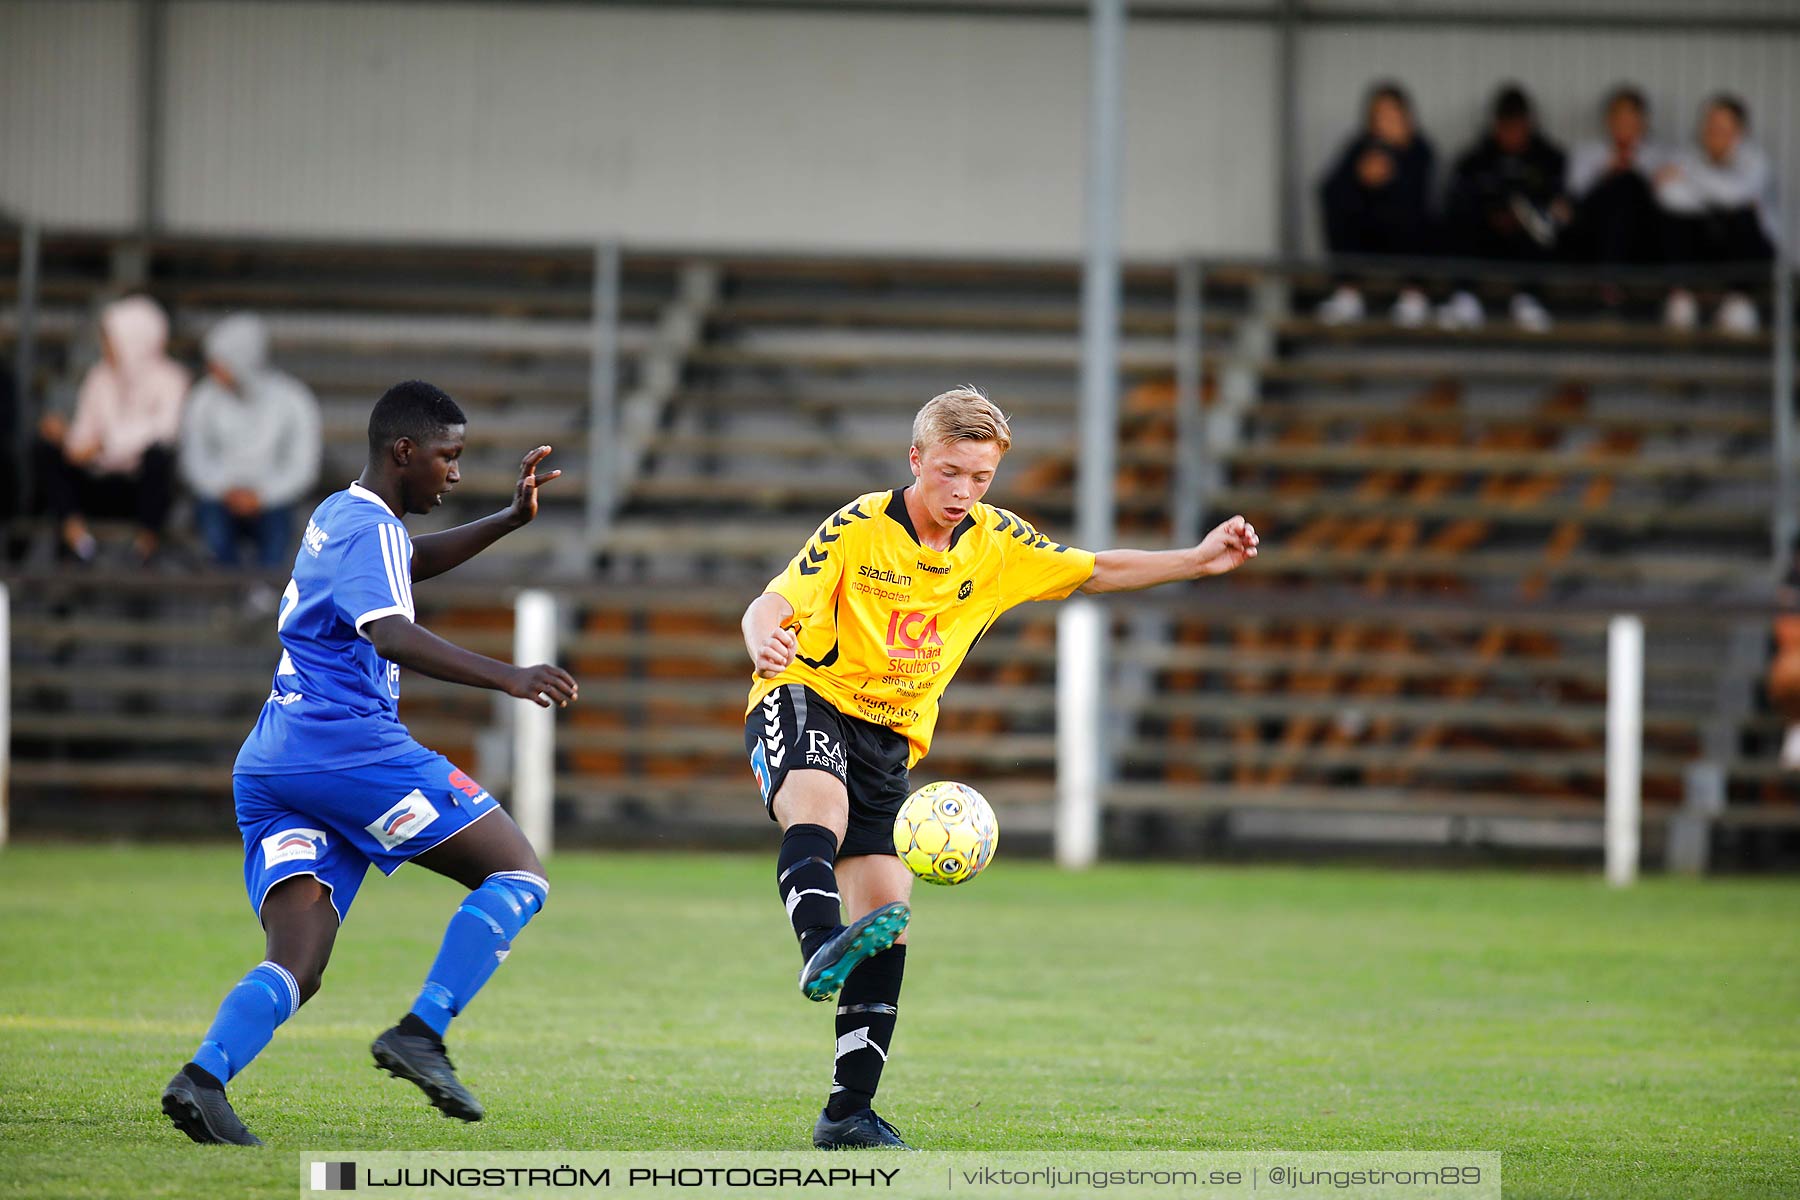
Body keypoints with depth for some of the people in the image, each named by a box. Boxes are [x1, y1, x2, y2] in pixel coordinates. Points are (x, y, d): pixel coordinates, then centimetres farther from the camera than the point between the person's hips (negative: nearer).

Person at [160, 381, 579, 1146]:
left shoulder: (339, 515, 24)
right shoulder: (370, 528, -6)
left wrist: (509, 521, 36)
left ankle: (203, 1076, -28)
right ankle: (421, 1033, -16)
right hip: (346, 745, -9)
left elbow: (411, 561, 46)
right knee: (517, 875, 0)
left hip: (267, 768, 9)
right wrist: (507, 677, -33)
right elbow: (390, 635, -23)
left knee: (295, 968, -2)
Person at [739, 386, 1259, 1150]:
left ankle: (849, 1113, 1)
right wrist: (764, 640, -44)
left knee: (886, 913, -3)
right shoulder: (858, 529, -12)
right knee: (820, 809, -39)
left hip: (889, 739, 5)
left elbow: (1094, 571, 14)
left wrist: (1198, 562, 4)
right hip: (804, 703, -5)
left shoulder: (996, 544, 3)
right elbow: (773, 605, -20)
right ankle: (822, 950, -67)